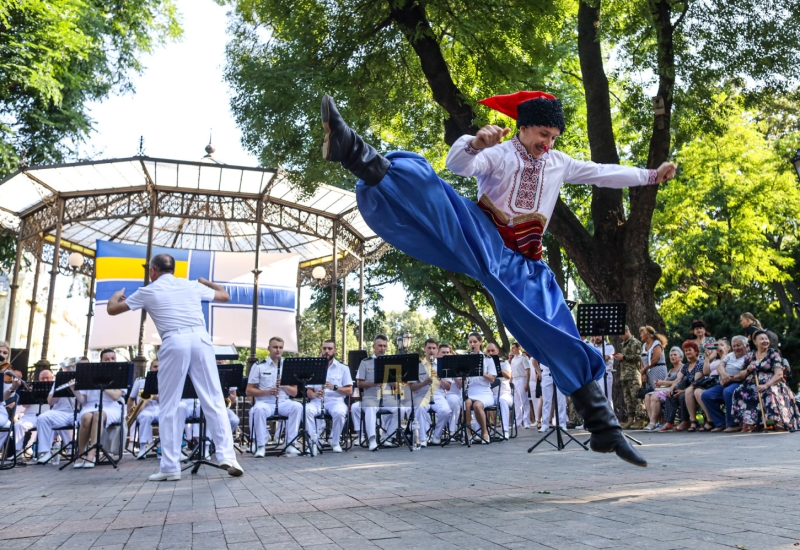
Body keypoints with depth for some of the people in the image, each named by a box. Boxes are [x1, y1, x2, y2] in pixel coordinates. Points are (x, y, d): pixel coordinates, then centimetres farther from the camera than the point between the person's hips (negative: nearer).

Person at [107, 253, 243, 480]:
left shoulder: (148, 291, 12)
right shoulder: (192, 285, 19)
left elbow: (112, 309, 22)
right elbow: (225, 295, 33)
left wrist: (117, 295, 45)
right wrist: (204, 281, 50)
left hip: (174, 343, -2)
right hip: (200, 339, 2)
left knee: (169, 408, 7)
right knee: (214, 401, 4)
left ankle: (170, 467, 7)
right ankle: (226, 455, -3)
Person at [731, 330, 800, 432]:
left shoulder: (773, 353, 3)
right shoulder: (749, 356, 15)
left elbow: (779, 374, -9)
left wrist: (766, 385, -24)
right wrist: (748, 370, -3)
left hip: (771, 385, -4)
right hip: (752, 386, 4)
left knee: (770, 394, -38)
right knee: (740, 393, -27)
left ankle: (780, 425, -36)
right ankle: (747, 426, -26)